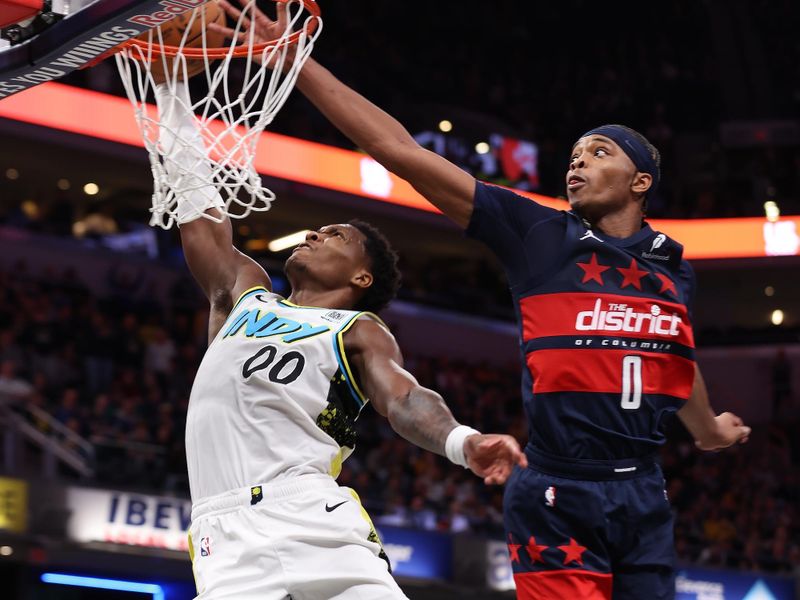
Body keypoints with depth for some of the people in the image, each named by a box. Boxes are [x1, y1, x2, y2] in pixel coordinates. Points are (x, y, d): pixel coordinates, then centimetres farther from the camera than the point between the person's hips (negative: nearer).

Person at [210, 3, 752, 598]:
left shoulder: (673, 266, 11)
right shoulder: (539, 234, 1)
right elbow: (401, 151, -3)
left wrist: (709, 428, 51)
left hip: (643, 497, 4)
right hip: (557, 497, -4)